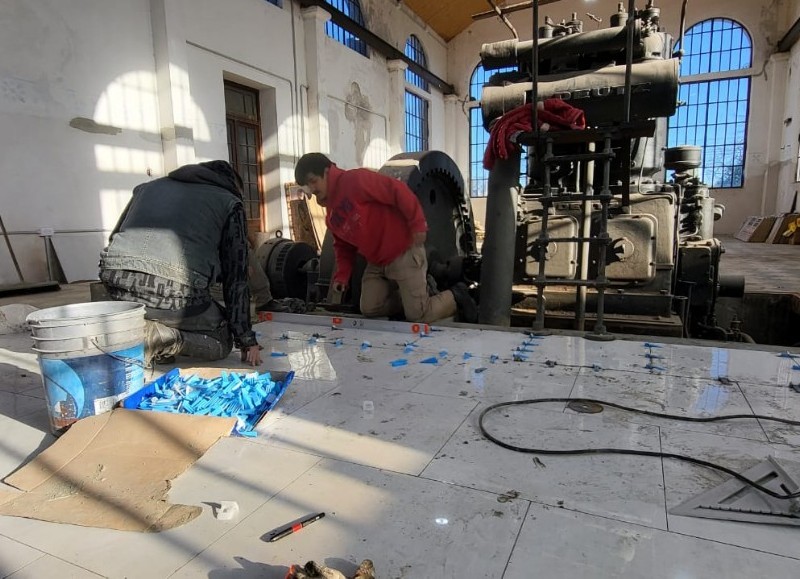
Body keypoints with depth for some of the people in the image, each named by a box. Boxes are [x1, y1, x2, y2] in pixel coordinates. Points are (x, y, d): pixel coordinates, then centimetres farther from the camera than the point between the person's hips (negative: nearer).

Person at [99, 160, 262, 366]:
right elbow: (236, 278, 10)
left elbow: (114, 238, 31)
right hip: (175, 293, -5)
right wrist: (247, 341, 14)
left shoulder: (147, 186, 29)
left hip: (117, 288, 6)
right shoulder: (229, 202, 14)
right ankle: (156, 338, -9)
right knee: (221, 342, 17)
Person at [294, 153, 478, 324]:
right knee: (369, 309, 1)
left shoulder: (356, 180, -14)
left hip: (404, 253, -8)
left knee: (418, 318, -9)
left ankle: (456, 297, 20)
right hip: (376, 264, 8)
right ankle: (416, 292, 20)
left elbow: (398, 190, -20)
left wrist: (417, 224, -24)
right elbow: (343, 246, 20)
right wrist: (342, 275, 5)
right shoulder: (330, 217, 12)